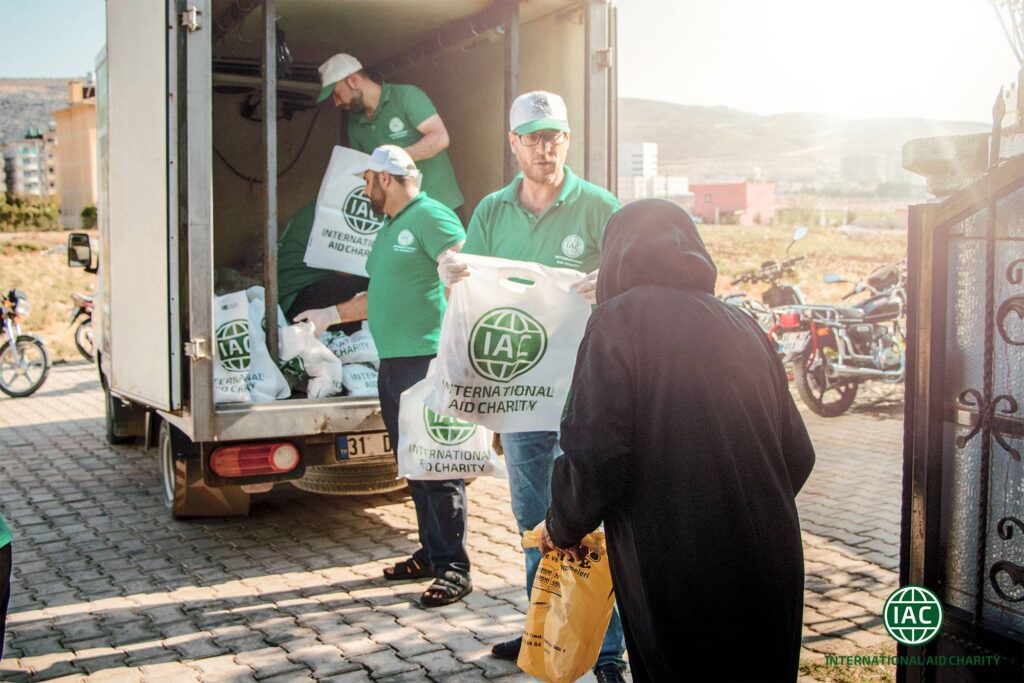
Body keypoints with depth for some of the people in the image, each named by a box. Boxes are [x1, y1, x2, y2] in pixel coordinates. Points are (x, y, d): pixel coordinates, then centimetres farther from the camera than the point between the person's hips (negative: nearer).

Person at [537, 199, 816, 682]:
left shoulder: (619, 320, -6)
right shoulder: (741, 325, 9)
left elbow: (596, 452, -16)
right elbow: (797, 454, 10)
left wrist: (563, 527, 3)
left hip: (674, 572, -5)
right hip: (770, 566, 5)